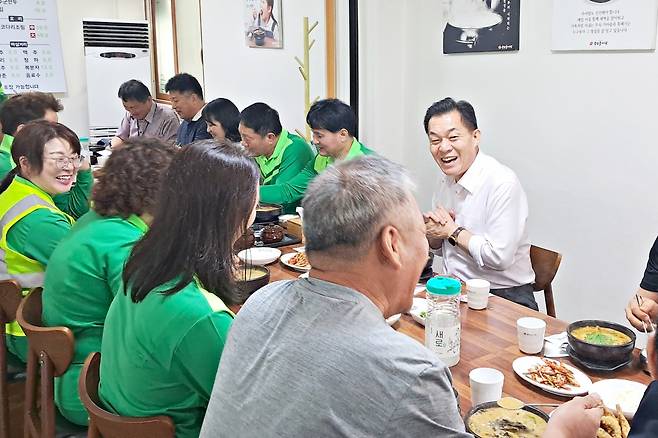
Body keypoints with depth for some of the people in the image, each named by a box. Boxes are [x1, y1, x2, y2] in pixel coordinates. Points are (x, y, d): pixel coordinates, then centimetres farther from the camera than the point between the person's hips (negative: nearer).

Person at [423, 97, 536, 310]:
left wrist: (452, 231, -11)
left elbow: (499, 257, -24)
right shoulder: (446, 178, 7)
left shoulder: (503, 183, -18)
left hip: (504, 297, -7)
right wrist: (432, 231, -6)